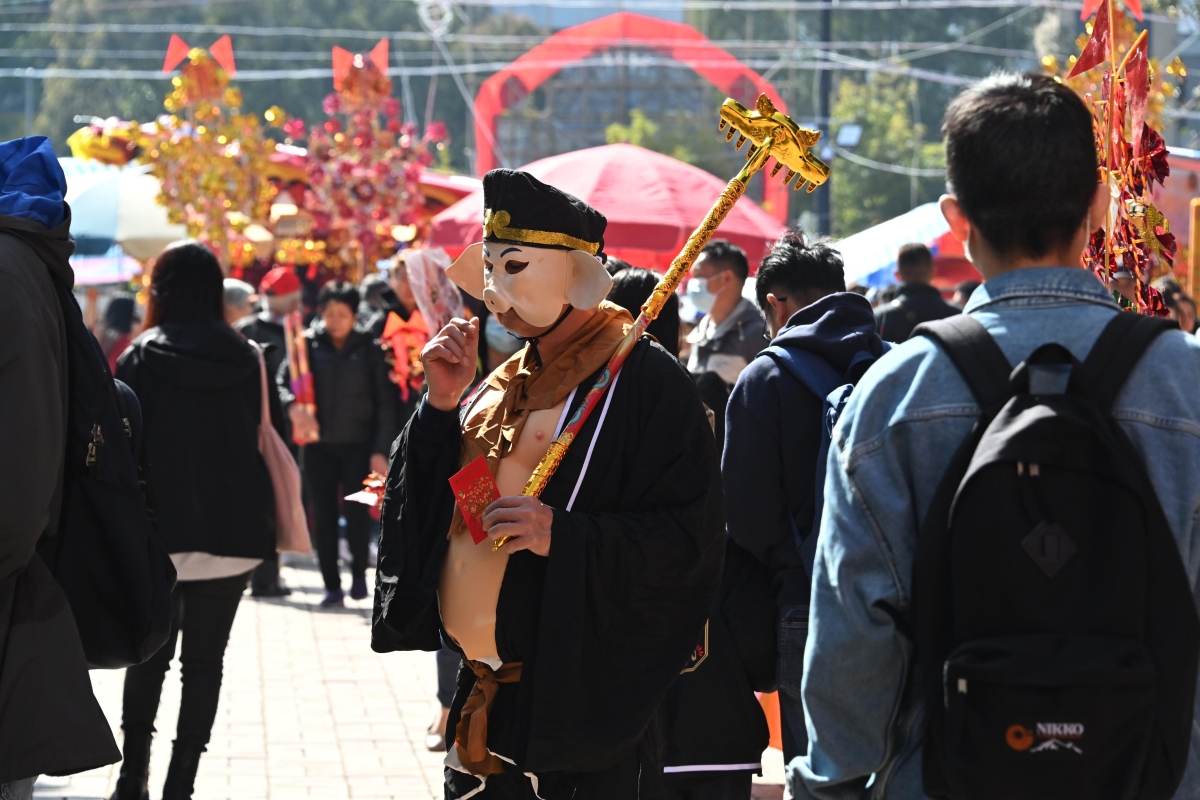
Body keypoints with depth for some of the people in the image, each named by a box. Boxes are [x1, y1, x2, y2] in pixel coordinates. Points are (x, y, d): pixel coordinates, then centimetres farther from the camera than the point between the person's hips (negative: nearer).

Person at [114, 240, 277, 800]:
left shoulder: (141, 358, -3)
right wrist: (263, 529, 10)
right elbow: (262, 442, 3)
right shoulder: (246, 360, 2)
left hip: (158, 531, -1)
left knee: (149, 655, 12)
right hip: (232, 533, 1)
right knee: (204, 660, 6)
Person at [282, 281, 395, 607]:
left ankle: (359, 572, 11)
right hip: (319, 444, 2)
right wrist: (294, 407, -28)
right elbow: (283, 380, -6)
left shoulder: (368, 349, 0)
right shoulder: (309, 344, 2)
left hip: (358, 445, -1)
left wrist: (381, 450, -5)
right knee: (324, 516, 2)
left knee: (356, 510, -12)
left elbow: (385, 403, 1)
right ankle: (332, 586, 11)